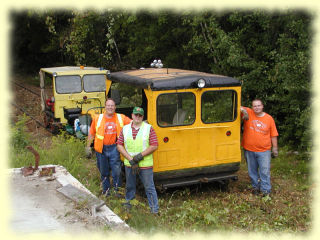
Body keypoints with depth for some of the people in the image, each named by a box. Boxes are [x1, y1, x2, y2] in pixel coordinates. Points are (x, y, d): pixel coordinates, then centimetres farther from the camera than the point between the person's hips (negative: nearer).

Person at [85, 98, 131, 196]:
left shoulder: (121, 118, 1)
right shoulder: (97, 118, 1)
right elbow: (91, 134, 7)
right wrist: (88, 147, 7)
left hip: (114, 148, -1)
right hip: (101, 149, 1)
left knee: (117, 170, -1)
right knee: (103, 171, 12)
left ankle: (117, 190, 17)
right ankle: (106, 190, 28)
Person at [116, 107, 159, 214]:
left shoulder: (149, 128, -4)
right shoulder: (125, 129, 4)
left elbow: (154, 146, -8)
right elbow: (119, 145, 0)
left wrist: (140, 155, -16)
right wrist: (130, 159, -10)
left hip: (145, 165, -3)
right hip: (129, 164, 3)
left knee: (149, 187, 2)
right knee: (129, 186, 18)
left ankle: (154, 210, 11)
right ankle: (128, 202, 40)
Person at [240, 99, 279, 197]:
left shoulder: (269, 118, 1)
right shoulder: (248, 113, -1)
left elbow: (273, 135, 5)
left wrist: (275, 148, 3)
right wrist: (243, 110, -28)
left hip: (264, 151, -1)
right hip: (249, 150, 1)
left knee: (265, 171, -2)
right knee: (252, 171, 13)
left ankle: (266, 190, 7)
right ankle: (255, 187, 29)